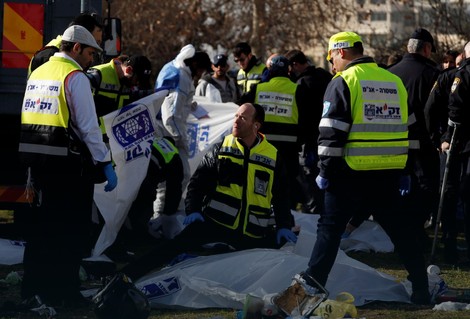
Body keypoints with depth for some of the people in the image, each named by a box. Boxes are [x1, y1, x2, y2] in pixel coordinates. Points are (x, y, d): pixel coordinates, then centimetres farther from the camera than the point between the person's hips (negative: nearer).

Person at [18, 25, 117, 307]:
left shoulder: (38, 73, 14)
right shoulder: (75, 76, -10)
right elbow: (88, 126, -15)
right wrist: (106, 164, -11)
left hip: (35, 158, 8)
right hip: (67, 162, -8)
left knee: (42, 223, 16)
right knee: (72, 228, 1)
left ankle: (34, 287, 21)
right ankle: (64, 292, 1)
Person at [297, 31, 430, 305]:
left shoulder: (342, 82, -6)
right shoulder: (394, 81, 13)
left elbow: (332, 133, -11)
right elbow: (408, 127, 17)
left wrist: (325, 170, -5)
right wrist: (405, 172, 22)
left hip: (352, 173, -5)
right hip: (389, 175, 5)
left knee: (331, 226, 4)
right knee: (399, 228, 12)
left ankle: (312, 282, 2)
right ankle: (421, 288, 11)